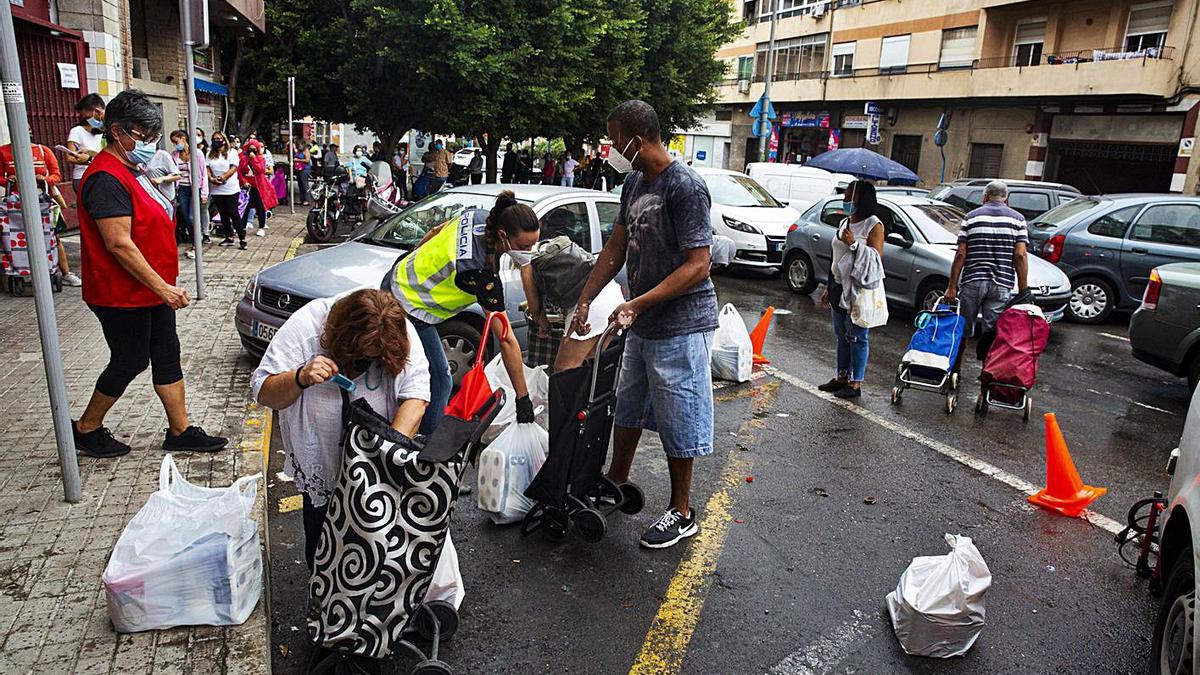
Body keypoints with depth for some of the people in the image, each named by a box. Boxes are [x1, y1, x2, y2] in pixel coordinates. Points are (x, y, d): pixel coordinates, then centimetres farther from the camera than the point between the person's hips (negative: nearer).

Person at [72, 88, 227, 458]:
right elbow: (119, 244, -25)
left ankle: (180, 431, 20)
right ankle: (86, 429, 23)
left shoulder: (132, 171, 13)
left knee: (167, 356, 11)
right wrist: (162, 286, -24)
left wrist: (164, 285, 22)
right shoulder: (106, 178, -20)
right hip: (123, 296, -10)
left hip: (152, 289, 10)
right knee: (130, 362, 3)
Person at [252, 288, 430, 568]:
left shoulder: (401, 334, -21)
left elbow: (415, 396, -22)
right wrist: (300, 378, -38)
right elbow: (264, 394, -17)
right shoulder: (305, 328, -24)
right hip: (320, 459, -1)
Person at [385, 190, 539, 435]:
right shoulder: (482, 271, -33)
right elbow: (506, 340, -30)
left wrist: (412, 259, 28)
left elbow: (437, 230, 9)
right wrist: (523, 398, -25)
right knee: (439, 384, 0)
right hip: (410, 312, -9)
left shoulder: (478, 216, -12)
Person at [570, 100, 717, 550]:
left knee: (677, 421, 3)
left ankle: (682, 514, 20)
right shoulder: (635, 184, 8)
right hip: (642, 325, 9)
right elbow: (615, 250, 13)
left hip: (680, 326, -9)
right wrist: (584, 302, 9)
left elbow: (697, 265, -23)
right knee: (627, 407, 21)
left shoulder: (685, 187, -20)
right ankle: (616, 482, 41)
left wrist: (639, 303, -27)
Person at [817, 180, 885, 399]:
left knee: (857, 337, -2)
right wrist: (829, 288, 20)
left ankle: (856, 383, 6)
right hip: (839, 287, 8)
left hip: (858, 290, -8)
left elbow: (876, 258, -17)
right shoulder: (845, 223, 15)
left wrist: (853, 244, -23)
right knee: (842, 335, 14)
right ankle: (842, 377, 25)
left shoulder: (873, 225, -10)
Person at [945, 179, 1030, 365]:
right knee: (992, 332, 3)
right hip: (1002, 285, 0)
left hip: (972, 282, 0)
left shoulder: (971, 217, 5)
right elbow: (1020, 255, -3)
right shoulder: (1018, 219, 5)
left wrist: (952, 286, 1)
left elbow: (960, 255, -1)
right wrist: (1023, 290, 0)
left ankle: (954, 371, 18)